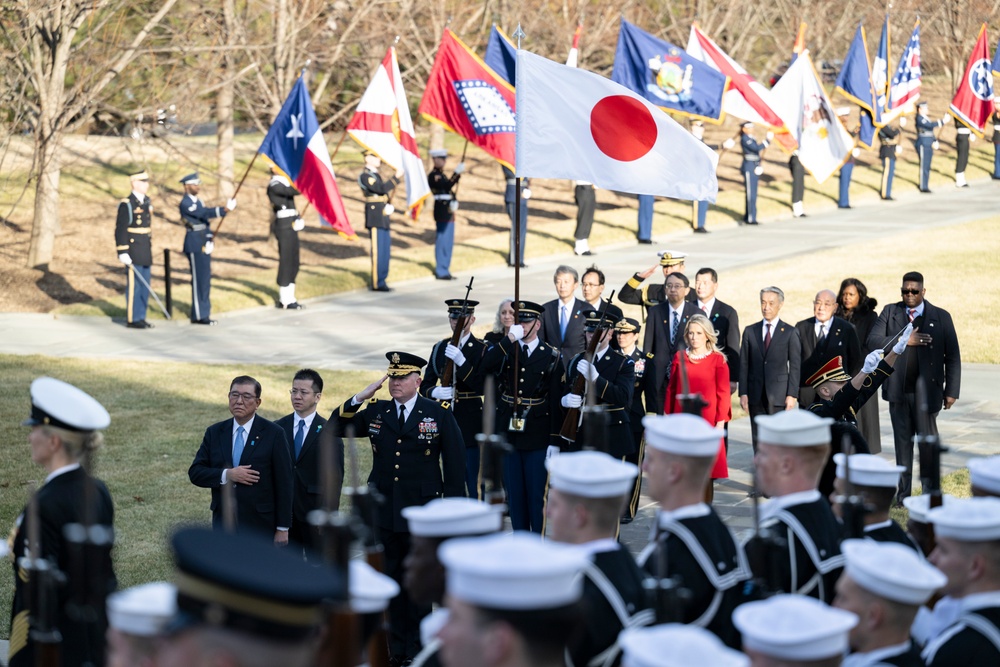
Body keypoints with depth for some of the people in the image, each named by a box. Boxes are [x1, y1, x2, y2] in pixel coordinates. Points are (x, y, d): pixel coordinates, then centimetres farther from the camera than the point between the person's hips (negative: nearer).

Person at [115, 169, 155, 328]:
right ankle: (132, 319, 1)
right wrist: (122, 253, -19)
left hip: (145, 252, 8)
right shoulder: (126, 204, -13)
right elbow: (120, 230, -15)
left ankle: (140, 317, 16)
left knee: (144, 286, 10)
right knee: (134, 285, -5)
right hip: (133, 253, -8)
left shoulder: (146, 202, 12)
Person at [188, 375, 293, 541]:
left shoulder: (273, 434, -4)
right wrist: (226, 475, -16)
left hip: (260, 527, -3)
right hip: (224, 527, 3)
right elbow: (195, 473, 2)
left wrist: (283, 528, -7)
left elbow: (285, 483, -4)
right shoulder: (214, 433, 7)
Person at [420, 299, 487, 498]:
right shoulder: (440, 348, 9)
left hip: (471, 421, -4)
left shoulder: (482, 350, -4)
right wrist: (435, 392, -14)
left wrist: (461, 361, -26)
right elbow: (425, 385, 9)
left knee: (472, 479, -5)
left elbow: (482, 387, -17)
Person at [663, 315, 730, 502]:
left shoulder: (718, 360, -1)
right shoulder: (679, 357, 7)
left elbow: (723, 393, -2)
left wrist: (720, 422, -7)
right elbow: (671, 388, 10)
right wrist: (668, 415, 7)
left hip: (707, 421, -2)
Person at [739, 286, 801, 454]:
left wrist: (792, 395, -7)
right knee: (758, 438, 4)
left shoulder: (790, 333, 3)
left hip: (779, 395, -2)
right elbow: (743, 364, 8)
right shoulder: (750, 331, 9)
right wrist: (743, 393, 0)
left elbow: (795, 366, 0)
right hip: (756, 395, 2)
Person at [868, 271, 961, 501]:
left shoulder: (941, 317, 0)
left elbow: (952, 356, -1)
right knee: (903, 441, 8)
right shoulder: (890, 312, 6)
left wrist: (951, 391, -6)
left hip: (926, 391, -2)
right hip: (898, 390, 2)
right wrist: (903, 341, -18)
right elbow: (873, 341, -5)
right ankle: (904, 492, 13)